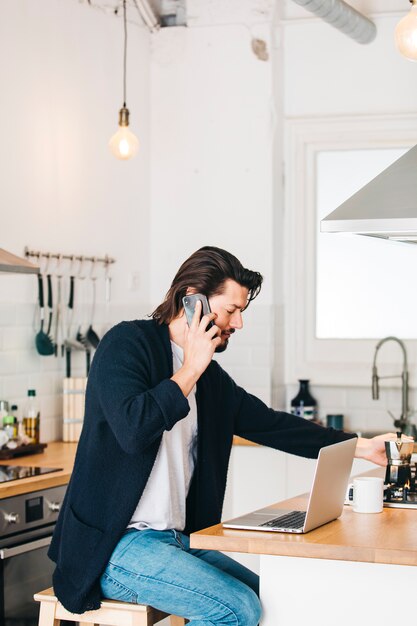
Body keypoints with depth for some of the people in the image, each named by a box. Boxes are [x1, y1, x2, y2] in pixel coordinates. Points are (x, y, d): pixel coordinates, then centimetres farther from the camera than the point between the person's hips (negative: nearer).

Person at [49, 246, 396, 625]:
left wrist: (360, 447, 18)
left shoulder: (210, 376, 12)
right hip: (116, 545, -8)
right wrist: (190, 370, -15)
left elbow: (271, 424, 20)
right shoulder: (128, 343, -9)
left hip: (177, 539, 8)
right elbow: (133, 429, -26)